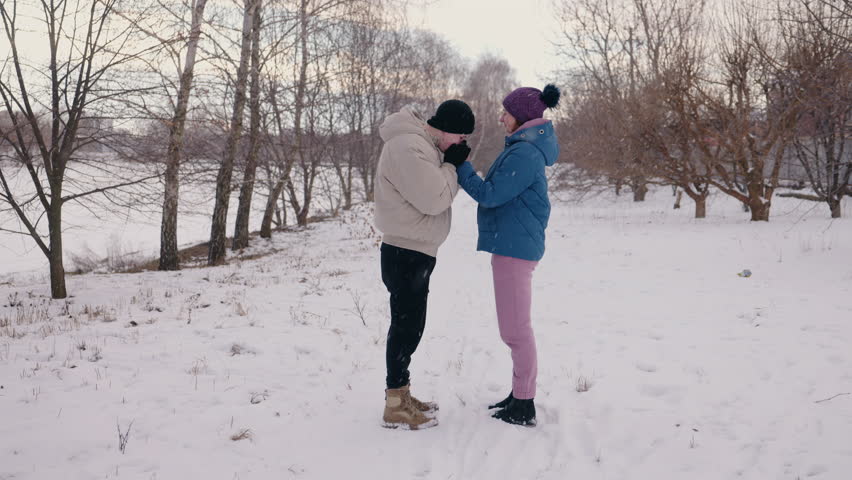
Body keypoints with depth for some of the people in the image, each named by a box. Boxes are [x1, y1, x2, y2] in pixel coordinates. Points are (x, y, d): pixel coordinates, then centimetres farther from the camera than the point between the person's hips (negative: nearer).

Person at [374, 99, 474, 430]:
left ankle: (401, 394, 29)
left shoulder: (423, 144, 13)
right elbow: (433, 199, -23)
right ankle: (395, 408, 7)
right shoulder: (407, 146, -20)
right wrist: (452, 164, -10)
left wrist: (453, 166, 1)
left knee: (410, 325, 17)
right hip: (405, 253, -10)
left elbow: (439, 192, 16)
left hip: (416, 253, 10)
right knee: (406, 326, -3)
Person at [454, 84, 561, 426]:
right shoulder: (526, 148, 15)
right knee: (515, 328, 17)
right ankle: (520, 395, 28)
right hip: (513, 244, 11)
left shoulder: (525, 153, -17)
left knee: (515, 330, -4)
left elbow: (490, 194, -17)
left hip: (515, 247, -11)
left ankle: (524, 408, 6)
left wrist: (459, 165, -10)